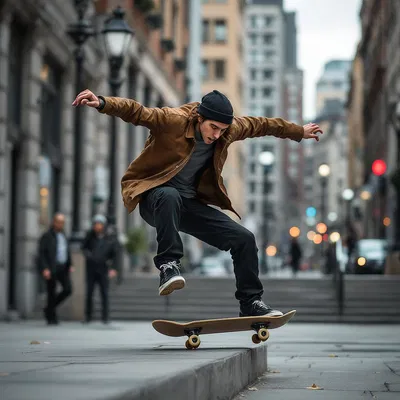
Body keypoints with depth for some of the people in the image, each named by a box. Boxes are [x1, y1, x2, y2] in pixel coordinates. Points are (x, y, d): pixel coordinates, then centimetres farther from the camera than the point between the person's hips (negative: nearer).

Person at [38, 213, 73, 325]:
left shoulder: (63, 235, 15)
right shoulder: (46, 236, -6)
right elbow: (41, 254, -11)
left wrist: (70, 265, 9)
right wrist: (45, 269, -21)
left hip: (63, 268, 6)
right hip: (51, 269, -6)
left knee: (68, 289, -6)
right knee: (51, 293, -2)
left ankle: (49, 309, 11)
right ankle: (51, 318, 9)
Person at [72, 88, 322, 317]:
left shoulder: (232, 129, -1)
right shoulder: (173, 120, -20)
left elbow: (262, 125, 15)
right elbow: (136, 112, -32)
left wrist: (299, 132, 28)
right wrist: (103, 103, -50)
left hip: (190, 204, 6)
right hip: (154, 197, -6)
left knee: (244, 239, -4)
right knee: (170, 196, -43)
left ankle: (252, 303, 10)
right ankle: (169, 266, -35)